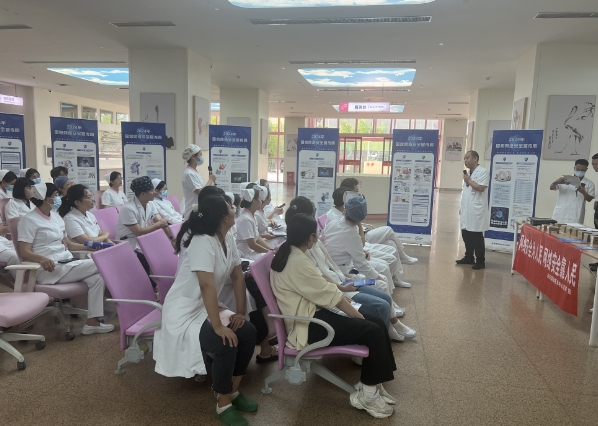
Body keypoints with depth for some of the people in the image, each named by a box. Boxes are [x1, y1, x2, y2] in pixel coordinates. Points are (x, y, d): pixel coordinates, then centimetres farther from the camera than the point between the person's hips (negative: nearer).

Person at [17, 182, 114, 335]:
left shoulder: (56, 216, 18)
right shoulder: (29, 220, -6)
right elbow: (25, 252, -14)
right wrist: (42, 259, -35)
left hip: (67, 264, 8)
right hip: (49, 269, -8)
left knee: (97, 276, -18)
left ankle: (92, 322, -16)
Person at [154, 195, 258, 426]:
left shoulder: (227, 239, 0)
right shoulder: (203, 242, -26)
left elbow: (238, 277, 3)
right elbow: (207, 286, -33)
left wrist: (240, 312, -4)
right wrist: (218, 326, -33)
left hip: (205, 309, 9)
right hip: (183, 314, -8)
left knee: (248, 332, -6)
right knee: (226, 343, -27)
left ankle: (232, 390, 13)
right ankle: (223, 404, -3)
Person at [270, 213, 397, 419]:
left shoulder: (289, 253, 8)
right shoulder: (297, 262, -24)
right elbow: (327, 294, -18)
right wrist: (357, 315, -7)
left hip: (311, 311, 10)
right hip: (307, 325, -10)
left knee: (377, 323, 2)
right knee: (373, 332, -15)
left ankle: (371, 383, 12)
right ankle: (366, 394, 0)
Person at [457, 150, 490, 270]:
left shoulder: (482, 172, -10)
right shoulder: (468, 173, 17)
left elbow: (481, 188, -22)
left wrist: (469, 180, -11)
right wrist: (462, 207, 17)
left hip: (476, 210, -8)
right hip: (466, 210, 9)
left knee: (477, 237, -3)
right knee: (466, 235, 13)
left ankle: (480, 261, 6)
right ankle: (469, 257, 25)